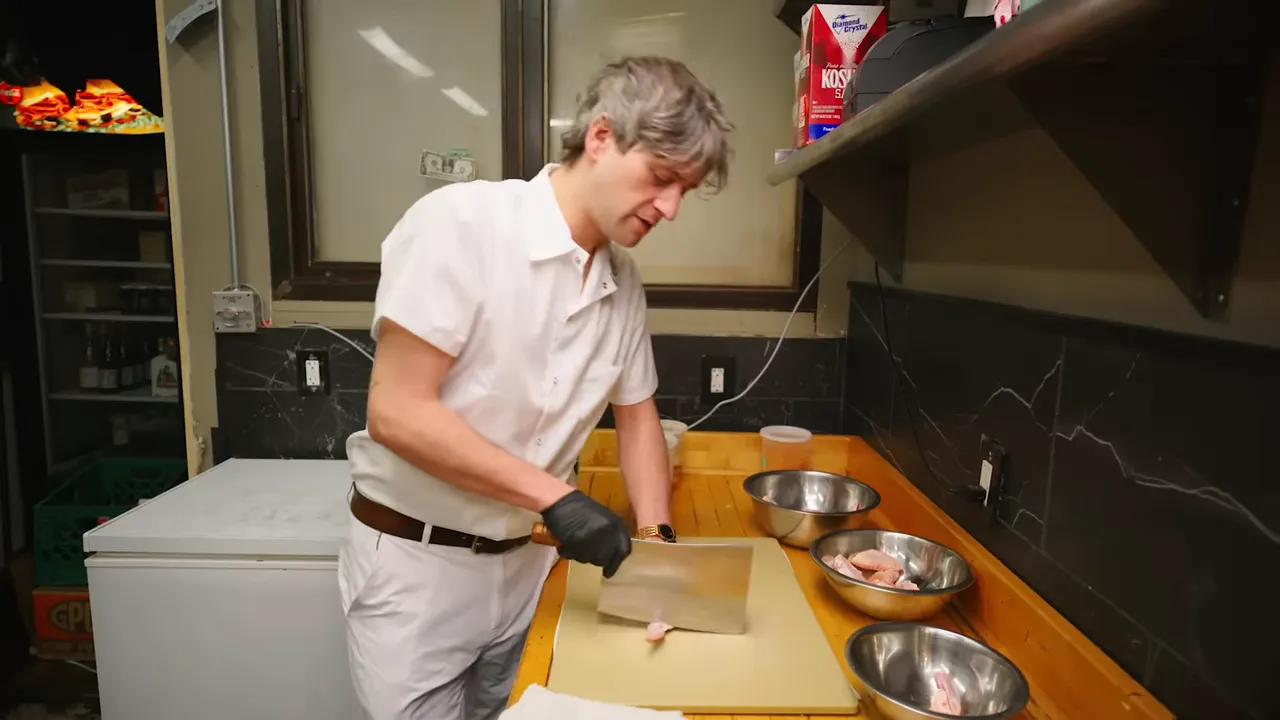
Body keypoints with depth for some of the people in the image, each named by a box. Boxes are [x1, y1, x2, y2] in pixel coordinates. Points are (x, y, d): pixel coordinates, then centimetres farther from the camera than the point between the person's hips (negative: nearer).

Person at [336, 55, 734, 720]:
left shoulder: (625, 282, -1)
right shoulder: (461, 222, -20)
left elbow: (636, 413, 10)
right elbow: (396, 414, -23)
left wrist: (655, 534, -3)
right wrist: (554, 496, -22)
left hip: (526, 563, 6)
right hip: (414, 562, -5)